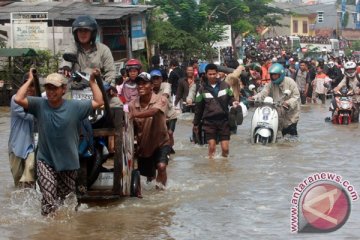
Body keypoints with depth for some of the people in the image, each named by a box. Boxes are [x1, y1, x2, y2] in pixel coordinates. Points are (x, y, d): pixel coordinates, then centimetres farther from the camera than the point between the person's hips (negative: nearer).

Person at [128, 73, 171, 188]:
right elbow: (132, 129, -4)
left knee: (161, 166, -27)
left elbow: (153, 112, -40)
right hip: (143, 145, 3)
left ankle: (160, 186, 0)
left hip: (160, 142, -3)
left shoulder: (160, 99, -19)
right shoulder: (132, 105, -10)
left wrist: (134, 115, -53)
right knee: (147, 174, 18)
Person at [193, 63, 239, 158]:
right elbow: (198, 108, 8)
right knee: (211, 147, -7)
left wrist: (233, 102, -11)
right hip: (209, 122, -1)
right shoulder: (202, 89, 2)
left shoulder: (225, 85, 3)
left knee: (225, 148, -1)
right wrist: (196, 123, 12)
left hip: (223, 120, 1)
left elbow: (230, 98, 13)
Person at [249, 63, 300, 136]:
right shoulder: (271, 84, 3)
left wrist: (289, 103, -33)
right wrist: (254, 98, -27)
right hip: (279, 112, 4)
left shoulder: (290, 82, -9)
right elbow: (263, 93, -8)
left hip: (291, 112, -4)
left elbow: (296, 96, -14)